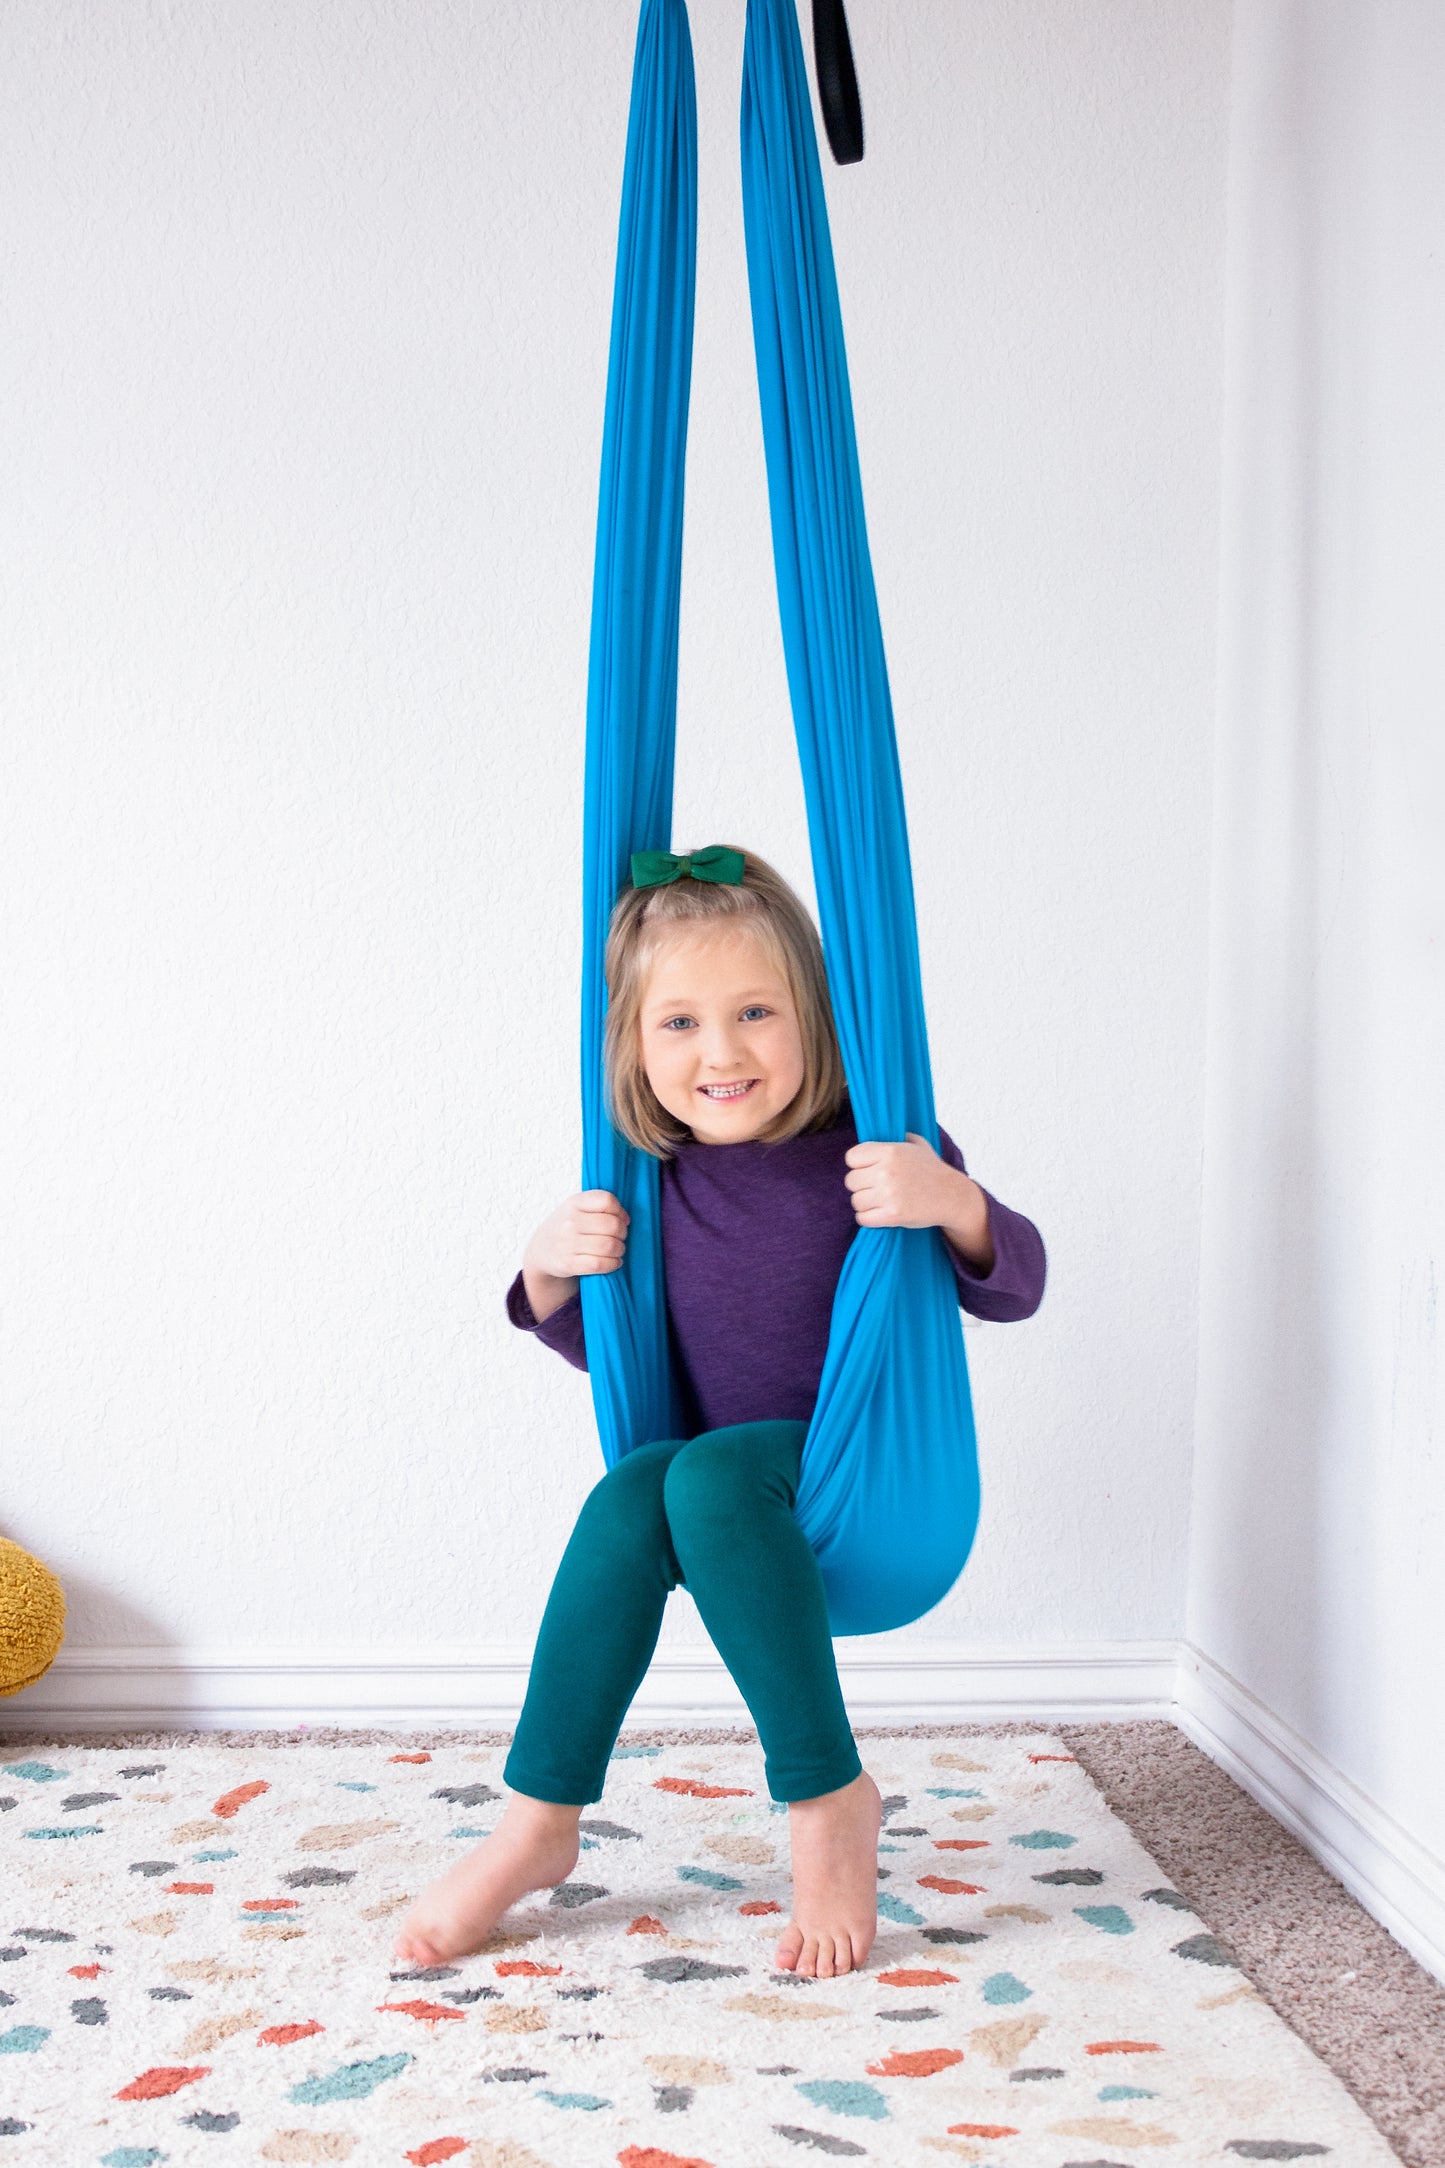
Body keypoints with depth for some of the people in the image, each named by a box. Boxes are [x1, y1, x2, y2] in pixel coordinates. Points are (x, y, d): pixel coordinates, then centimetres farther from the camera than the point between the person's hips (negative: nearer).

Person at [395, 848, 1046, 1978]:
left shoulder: (874, 1148, -11)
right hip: (719, 1480, 4)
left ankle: (829, 1797, -22)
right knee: (630, 1492, -29)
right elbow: (604, 1346, 12)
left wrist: (952, 1201, -28)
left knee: (710, 1474, -33)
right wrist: (549, 1272, -9)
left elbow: (1015, 1288, -7)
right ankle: (539, 1824, -19)